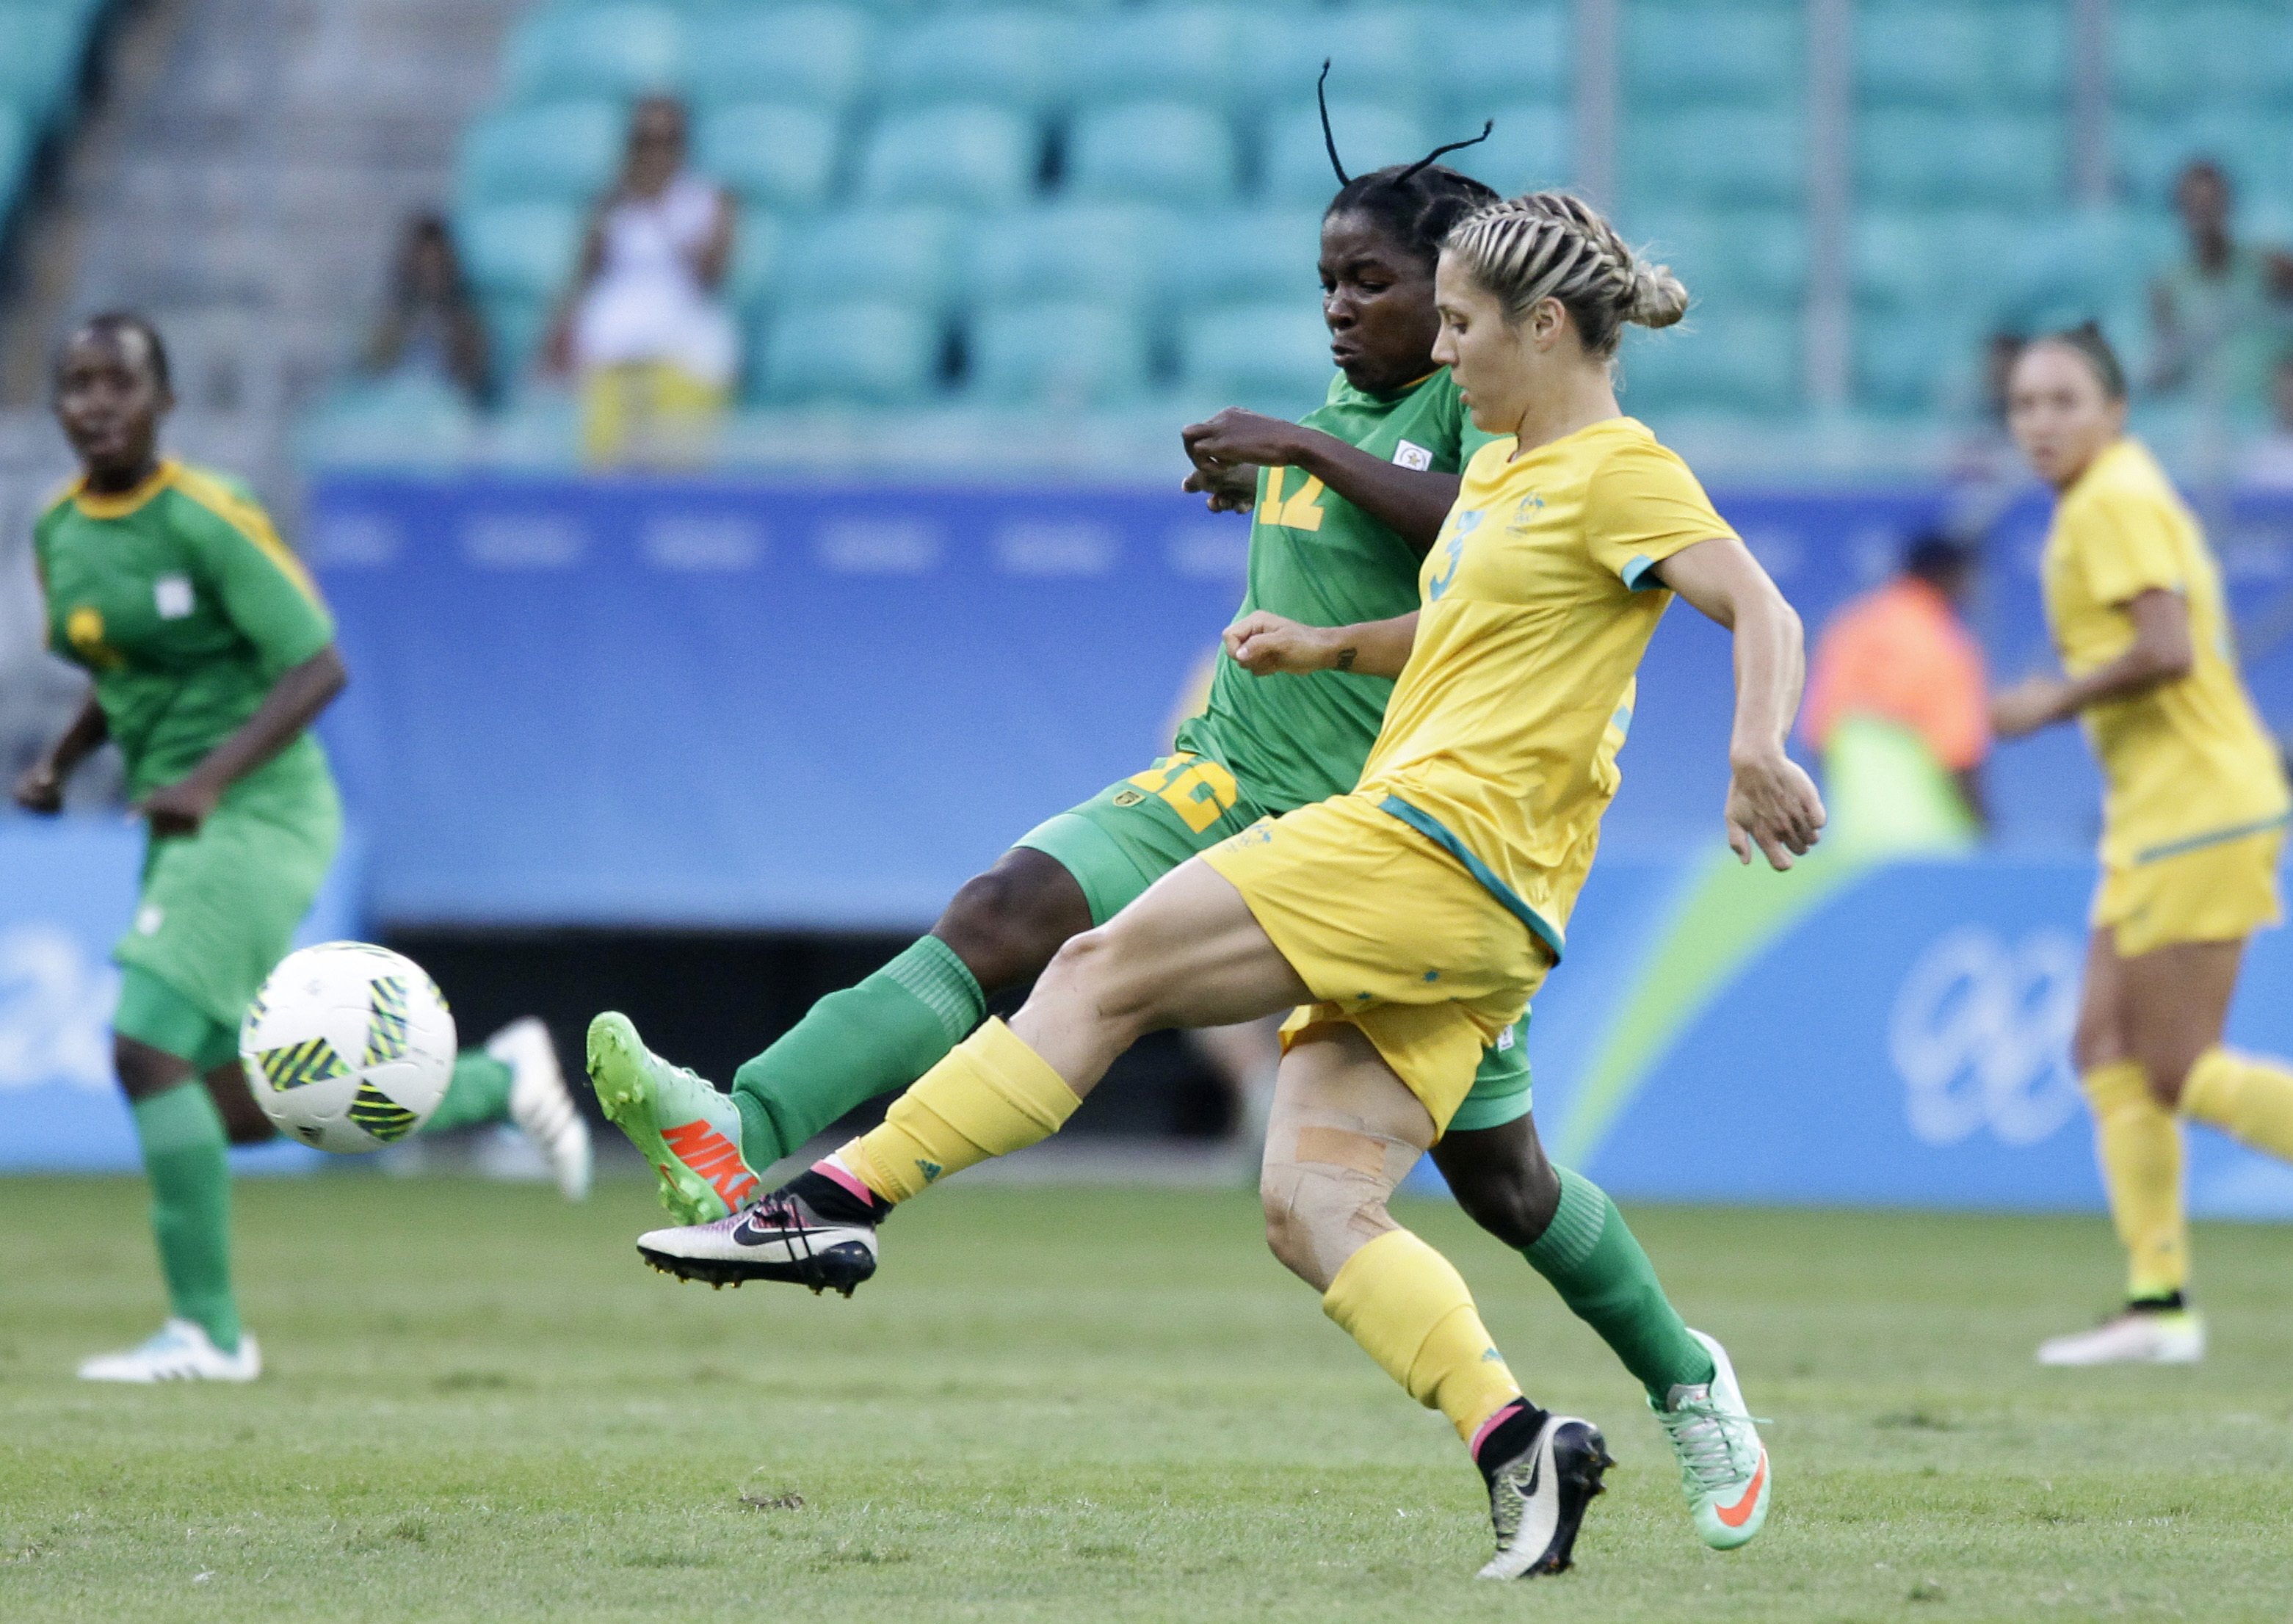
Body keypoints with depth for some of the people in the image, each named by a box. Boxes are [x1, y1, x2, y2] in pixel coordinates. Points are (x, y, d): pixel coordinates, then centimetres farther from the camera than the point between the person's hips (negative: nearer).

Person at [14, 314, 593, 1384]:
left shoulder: (207, 520, -14)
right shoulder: (59, 531, 8)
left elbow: (319, 667, -17)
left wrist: (209, 781, -27)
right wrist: (59, 763, 4)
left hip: (257, 814, -8)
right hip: (187, 829, 8)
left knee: (147, 1049, -18)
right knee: (244, 1113, 9)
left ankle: (207, 1330, -7)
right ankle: (501, 1081, 29)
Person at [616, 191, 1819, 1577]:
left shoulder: (1618, 472, -6)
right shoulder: (1505, 467, 22)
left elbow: (1763, 611, -17)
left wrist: (1758, 749, -34)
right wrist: (1331, 646, 27)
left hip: (1437, 843, -10)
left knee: (1105, 971, -9)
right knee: (1313, 1208, -5)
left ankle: (840, 1201, -8)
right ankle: (1517, 1445, -15)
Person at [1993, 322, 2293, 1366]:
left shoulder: (2115, 503, -13)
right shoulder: (2113, 498, 18)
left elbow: (2166, 650, -24)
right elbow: (2208, 644, 24)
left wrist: (2053, 702, -12)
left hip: (2195, 811, -10)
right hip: (2159, 813, 10)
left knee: (2180, 1073, -9)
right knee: (2107, 1046, 6)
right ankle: (2158, 1303, 4)